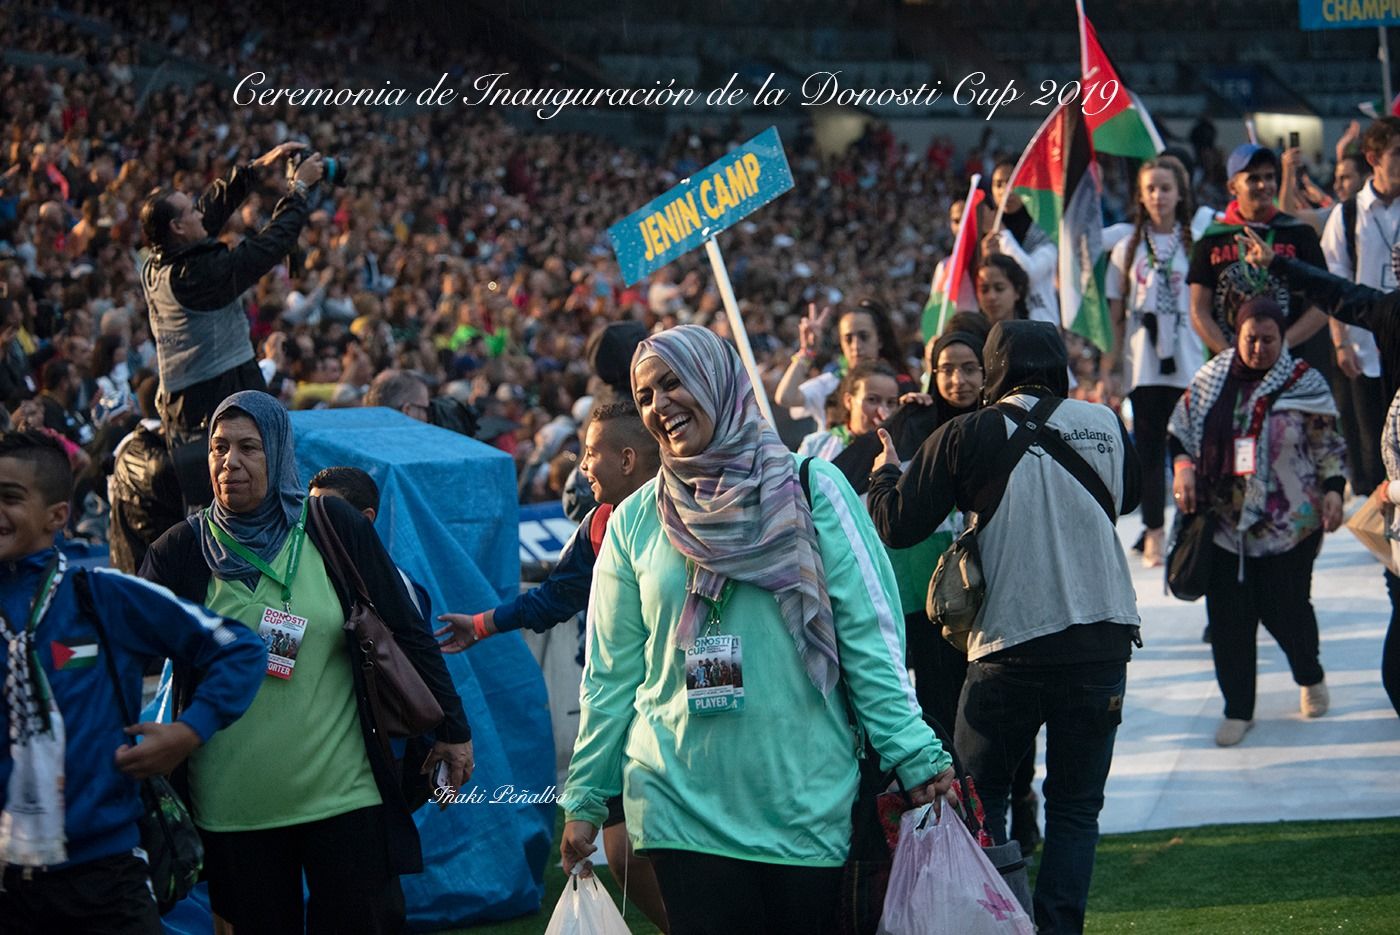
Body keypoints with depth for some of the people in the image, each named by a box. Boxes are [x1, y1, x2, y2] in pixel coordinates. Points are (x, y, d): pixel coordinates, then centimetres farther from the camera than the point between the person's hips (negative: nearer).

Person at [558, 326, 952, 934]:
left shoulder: (810, 489, 0)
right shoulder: (635, 522, 6)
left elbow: (870, 636, -2)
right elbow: (612, 673, 10)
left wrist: (915, 755, -9)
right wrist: (583, 798, 9)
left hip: (806, 802, -1)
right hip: (683, 804, 1)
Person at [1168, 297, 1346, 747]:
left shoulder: (1304, 383, -3)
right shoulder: (1211, 380, 3)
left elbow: (1329, 446, 1)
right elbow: (1180, 430, 12)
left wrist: (1333, 490, -11)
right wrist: (1183, 467, -5)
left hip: (1288, 522, -2)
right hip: (1225, 520, 2)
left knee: (1284, 607, 0)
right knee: (1228, 615, 1)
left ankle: (1310, 677, 32)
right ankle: (1238, 709, 13)